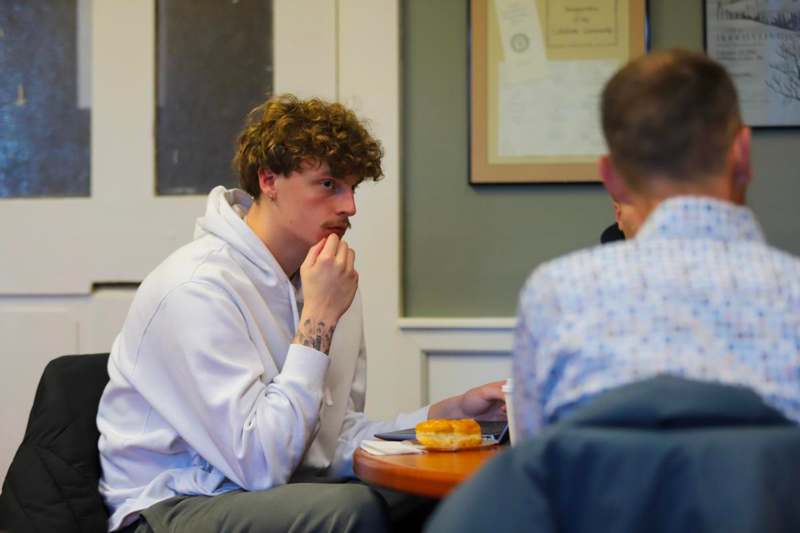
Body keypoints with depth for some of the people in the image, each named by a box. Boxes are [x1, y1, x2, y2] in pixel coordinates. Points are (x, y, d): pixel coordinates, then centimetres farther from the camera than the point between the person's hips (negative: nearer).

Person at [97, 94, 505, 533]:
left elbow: (334, 443, 8)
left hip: (280, 494, 7)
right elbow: (260, 465, -23)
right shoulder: (198, 287, -18)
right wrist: (318, 319, -22)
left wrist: (450, 412, -4)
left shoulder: (330, 284, 8)